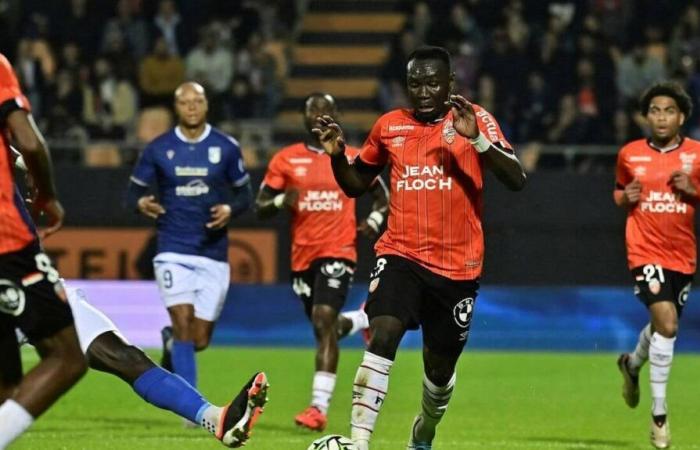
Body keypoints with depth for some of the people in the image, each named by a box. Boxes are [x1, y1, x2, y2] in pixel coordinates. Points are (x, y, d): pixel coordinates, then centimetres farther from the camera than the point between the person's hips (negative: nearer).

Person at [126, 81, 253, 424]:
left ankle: (171, 344, 40)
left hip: (214, 254, 2)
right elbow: (134, 191, 8)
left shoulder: (226, 148, 2)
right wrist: (141, 203, -16)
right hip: (173, 251, -2)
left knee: (200, 340, 4)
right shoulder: (158, 149, 0)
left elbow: (245, 193, 10)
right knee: (184, 323, -17)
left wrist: (230, 209, -12)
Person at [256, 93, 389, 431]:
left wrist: (375, 221, -2)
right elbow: (260, 208, 4)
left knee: (324, 321, -21)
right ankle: (365, 321, 51)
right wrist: (281, 200, -18)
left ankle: (319, 407, -24)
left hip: (338, 252, -3)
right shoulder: (286, 159, 4)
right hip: (302, 255, 3)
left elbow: (381, 194, 19)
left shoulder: (353, 159, 4)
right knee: (324, 327, 14)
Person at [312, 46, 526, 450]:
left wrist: (476, 139, -29)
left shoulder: (474, 119, -4)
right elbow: (355, 185, 18)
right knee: (382, 337, -25)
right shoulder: (390, 126, 5)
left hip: (458, 266, 0)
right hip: (401, 255, 0)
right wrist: (337, 155, -3)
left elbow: (517, 180, -16)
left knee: (440, 366, 12)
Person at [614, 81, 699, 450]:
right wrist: (625, 197, -6)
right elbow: (620, 195, 16)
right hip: (645, 250, -3)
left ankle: (632, 364, 54)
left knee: (663, 324, 18)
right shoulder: (629, 155, 1)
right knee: (667, 323, -20)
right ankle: (658, 413, -10)